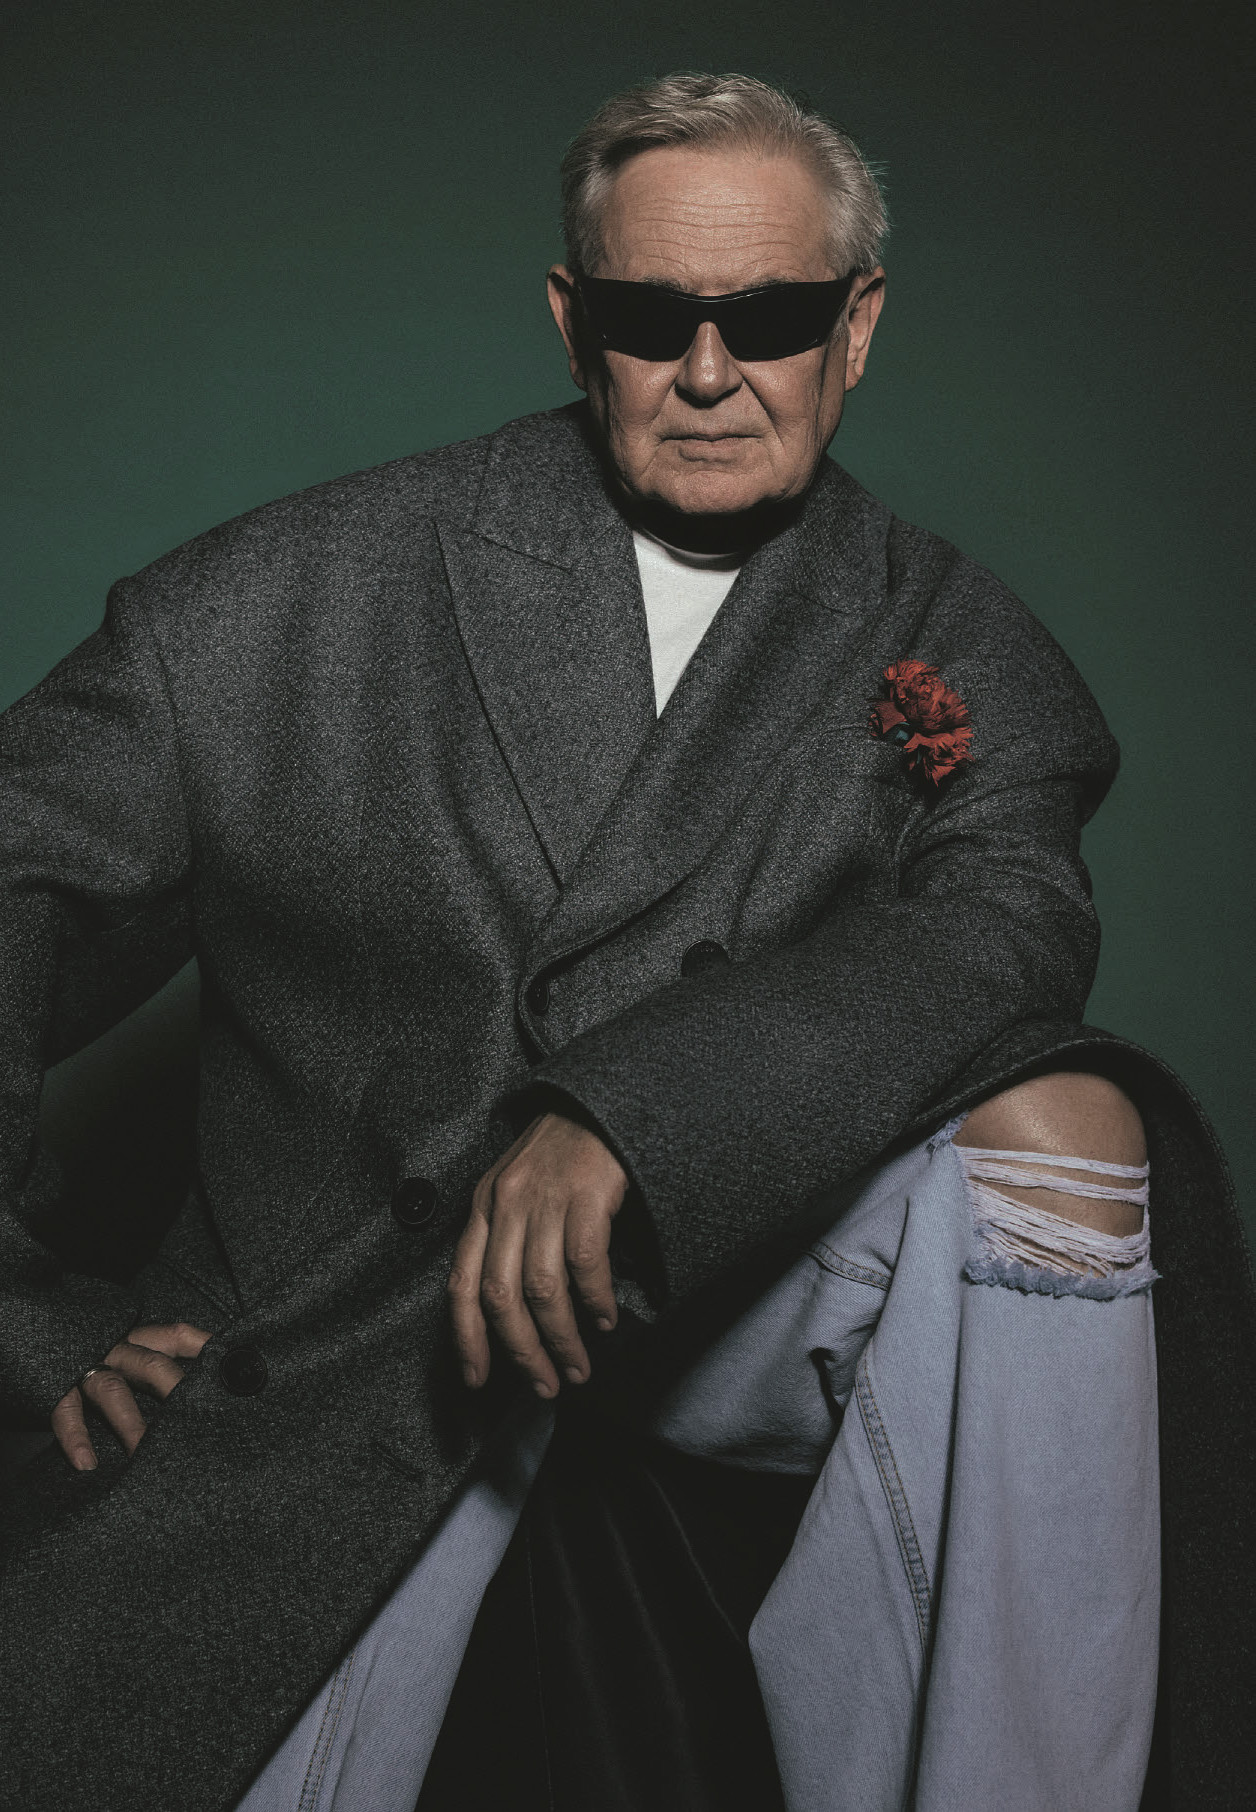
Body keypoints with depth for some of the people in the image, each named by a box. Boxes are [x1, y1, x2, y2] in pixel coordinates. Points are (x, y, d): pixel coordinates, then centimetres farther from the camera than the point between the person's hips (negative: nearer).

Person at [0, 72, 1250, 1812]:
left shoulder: (949, 641, 4)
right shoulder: (327, 582, 0)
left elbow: (1004, 923, -16)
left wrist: (628, 1114, -31)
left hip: (739, 1289, 2)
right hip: (341, 1327, -1)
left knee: (1056, 1125, -27)